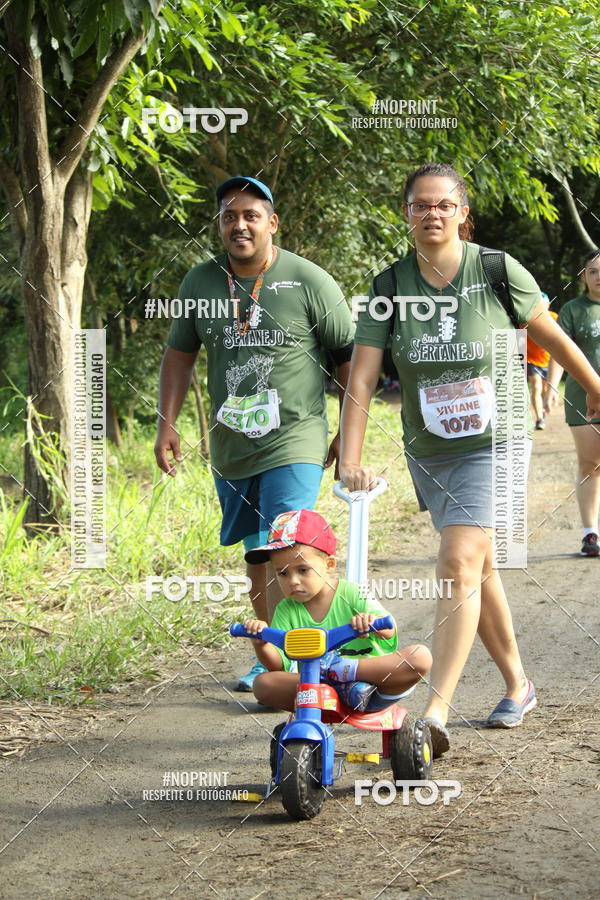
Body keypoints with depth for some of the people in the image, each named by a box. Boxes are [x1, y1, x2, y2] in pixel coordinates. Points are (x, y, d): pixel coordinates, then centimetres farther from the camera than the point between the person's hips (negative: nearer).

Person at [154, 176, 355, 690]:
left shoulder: (310, 282, -8)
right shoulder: (200, 282, 4)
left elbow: (350, 357, 0)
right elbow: (180, 354, 16)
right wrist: (167, 426, 8)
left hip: (294, 441, -5)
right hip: (231, 447, 5)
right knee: (256, 556, 14)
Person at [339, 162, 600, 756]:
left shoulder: (497, 271, -9)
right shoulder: (390, 288, -4)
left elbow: (549, 334, 5)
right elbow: (360, 380, -8)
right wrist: (350, 462, -18)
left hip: (490, 444, -4)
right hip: (427, 452, 4)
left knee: (458, 565, -18)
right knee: (477, 569, 16)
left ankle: (434, 714, -21)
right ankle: (517, 684, 35)